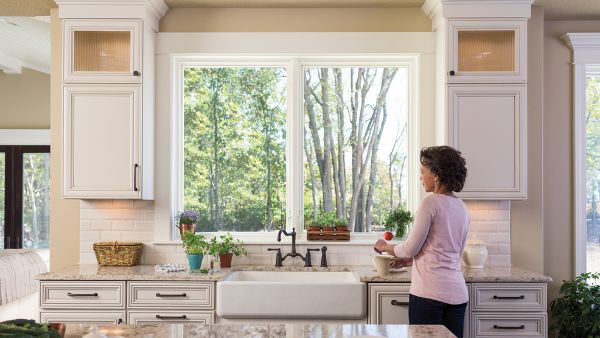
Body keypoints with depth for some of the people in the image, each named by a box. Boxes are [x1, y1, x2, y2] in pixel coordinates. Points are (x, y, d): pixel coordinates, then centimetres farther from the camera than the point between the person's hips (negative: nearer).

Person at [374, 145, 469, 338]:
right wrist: (411, 260, 24)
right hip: (457, 293, 7)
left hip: (429, 292, -7)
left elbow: (411, 248, -8)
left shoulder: (431, 202, -11)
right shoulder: (461, 207, 12)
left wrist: (386, 247, 11)